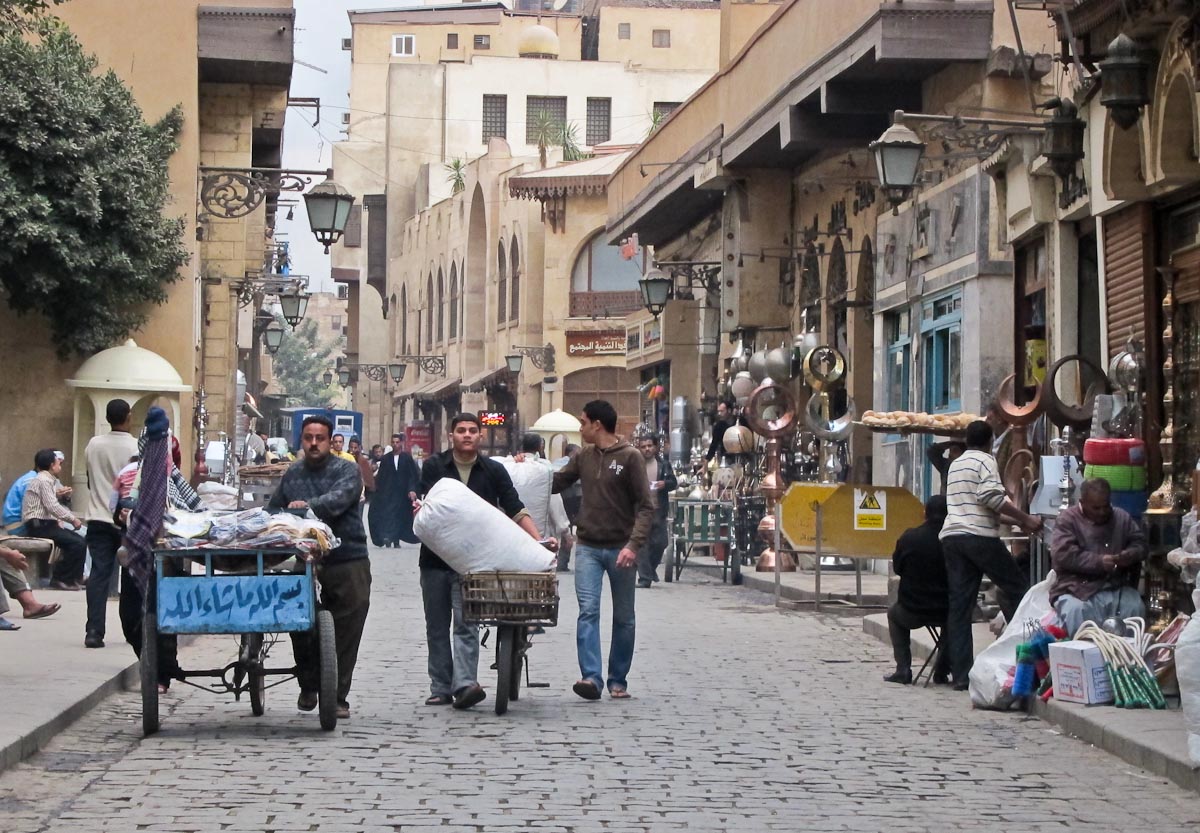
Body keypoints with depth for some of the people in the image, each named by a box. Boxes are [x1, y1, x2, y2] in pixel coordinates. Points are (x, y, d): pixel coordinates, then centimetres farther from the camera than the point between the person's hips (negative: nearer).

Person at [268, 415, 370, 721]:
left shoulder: (347, 471, -1)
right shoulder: (292, 475, 14)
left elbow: (339, 498, -21)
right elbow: (272, 510, 22)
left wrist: (308, 505, -37)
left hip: (347, 561, -3)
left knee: (345, 633, -3)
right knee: (301, 627, 2)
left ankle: (337, 697, 5)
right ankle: (308, 687, 21)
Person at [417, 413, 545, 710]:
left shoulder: (493, 471, 5)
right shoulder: (434, 466, 4)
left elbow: (515, 510, 1)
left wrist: (539, 541, -10)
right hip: (435, 558, 2)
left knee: (466, 624, -13)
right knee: (437, 627, 6)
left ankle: (464, 683, -22)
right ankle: (440, 689, 12)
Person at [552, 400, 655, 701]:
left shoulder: (630, 457, -7)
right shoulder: (584, 457, 9)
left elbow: (645, 506, -10)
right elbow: (554, 482, 20)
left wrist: (633, 544, -21)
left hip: (620, 550, -3)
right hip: (588, 548, 3)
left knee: (623, 618, 7)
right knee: (588, 611, -12)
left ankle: (618, 681, 17)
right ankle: (591, 678, -18)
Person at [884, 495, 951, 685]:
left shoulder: (908, 537, -11)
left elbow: (897, 568, 5)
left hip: (912, 612, 0)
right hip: (944, 612, 0)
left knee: (894, 614, 34)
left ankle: (903, 670, 20)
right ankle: (942, 671, 25)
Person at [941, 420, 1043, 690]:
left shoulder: (955, 465, 27)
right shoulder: (985, 460, 1)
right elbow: (990, 495, -15)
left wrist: (1016, 521, 31)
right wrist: (1025, 519, -9)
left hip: (952, 536, 7)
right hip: (980, 536, -7)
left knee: (959, 605, 2)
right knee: (1016, 588, 6)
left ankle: (961, 674, -2)